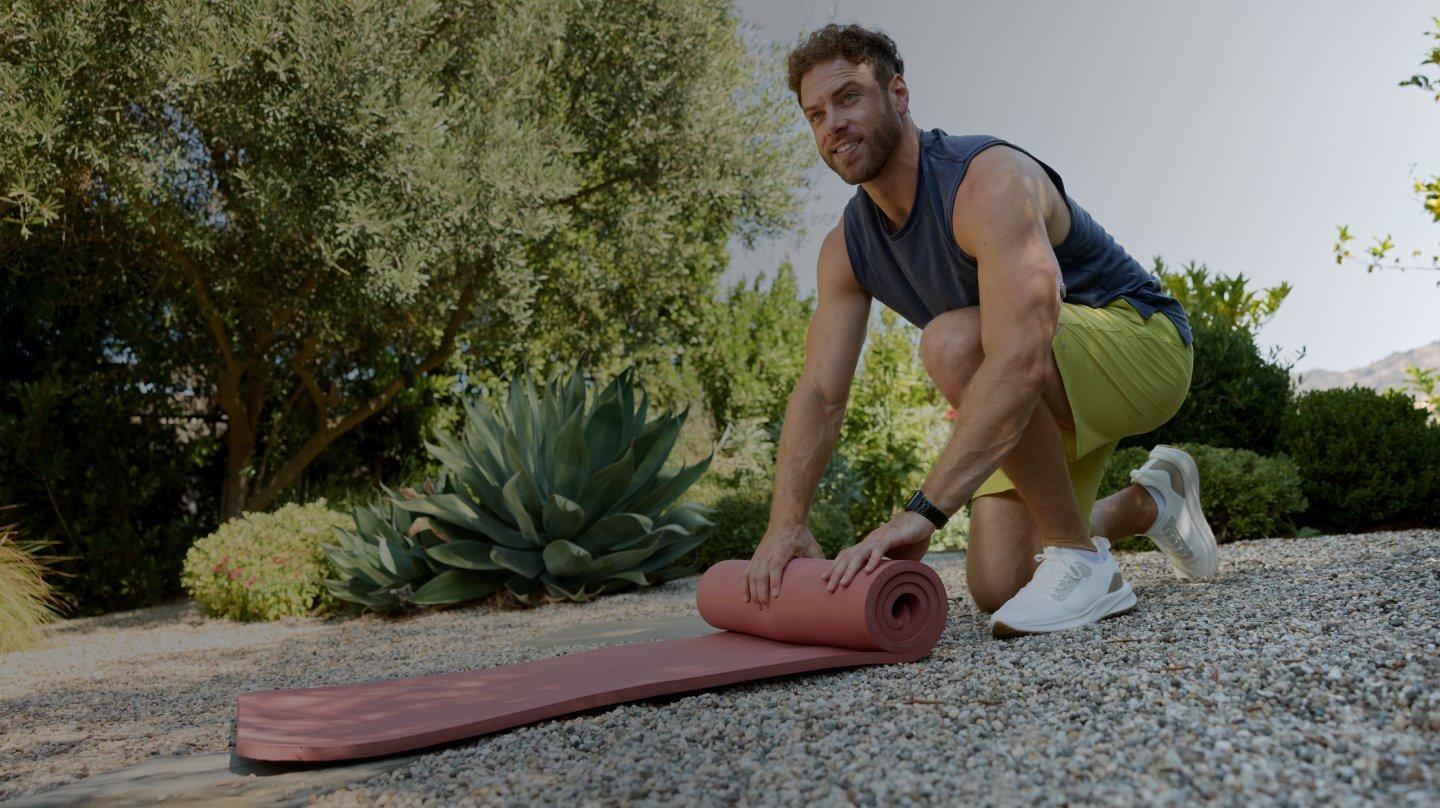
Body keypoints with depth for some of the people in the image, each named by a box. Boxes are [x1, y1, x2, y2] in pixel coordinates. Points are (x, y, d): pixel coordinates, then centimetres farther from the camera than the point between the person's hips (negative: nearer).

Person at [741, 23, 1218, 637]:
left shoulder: (989, 179, -29)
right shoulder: (845, 249, -4)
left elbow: (1022, 360, -43)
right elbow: (819, 394, -7)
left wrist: (920, 511, -48)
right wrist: (786, 523, -20)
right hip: (1054, 395, 8)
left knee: (953, 341, -35)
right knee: (998, 588, 2)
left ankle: (1082, 564, -20)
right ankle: (1149, 502, 30)